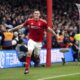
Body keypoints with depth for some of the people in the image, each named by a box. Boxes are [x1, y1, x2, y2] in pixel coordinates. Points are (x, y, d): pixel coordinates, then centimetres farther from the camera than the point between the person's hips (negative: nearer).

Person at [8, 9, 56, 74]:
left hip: (39, 41, 1)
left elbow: (48, 29, 3)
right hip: (31, 40, -1)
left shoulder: (43, 22, -9)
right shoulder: (29, 21, -6)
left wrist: (55, 34, 3)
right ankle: (27, 68, -14)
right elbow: (21, 26, 6)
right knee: (29, 52, -19)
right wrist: (11, 29, 11)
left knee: (37, 55, 11)